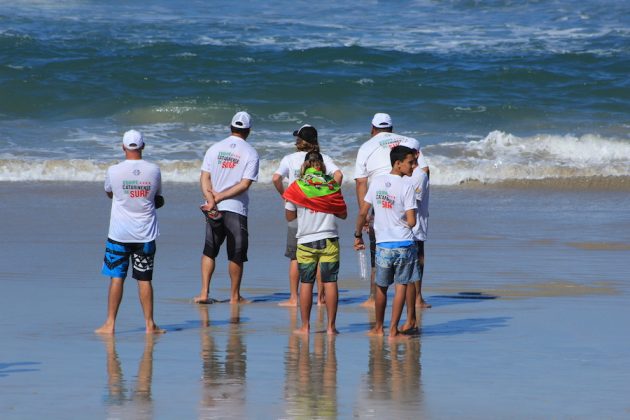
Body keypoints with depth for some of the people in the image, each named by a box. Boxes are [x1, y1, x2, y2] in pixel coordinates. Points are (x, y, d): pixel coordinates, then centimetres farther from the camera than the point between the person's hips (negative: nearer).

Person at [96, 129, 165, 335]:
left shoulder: (114, 171, -9)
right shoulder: (154, 171, -3)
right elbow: (158, 199, 11)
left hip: (119, 234, -2)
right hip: (145, 233, 2)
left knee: (116, 278, 3)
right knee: (145, 279, 7)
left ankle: (110, 323, 4)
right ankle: (149, 324, 8)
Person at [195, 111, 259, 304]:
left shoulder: (215, 149, 5)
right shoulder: (251, 153, -5)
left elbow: (204, 178, -4)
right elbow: (245, 184, -13)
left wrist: (212, 199, -13)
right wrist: (219, 198, -12)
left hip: (214, 209, 3)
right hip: (237, 209, -3)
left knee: (209, 252, 11)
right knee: (236, 255, 7)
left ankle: (204, 293, 3)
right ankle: (235, 296, 13)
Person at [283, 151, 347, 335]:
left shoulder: (297, 187, -2)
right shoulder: (332, 185, 0)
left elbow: (290, 216, 6)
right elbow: (343, 214, 8)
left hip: (305, 241, 0)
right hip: (329, 240, 0)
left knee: (306, 283, 5)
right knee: (330, 282, 2)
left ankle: (305, 326, 6)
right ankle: (331, 325, 1)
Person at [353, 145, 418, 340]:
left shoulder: (377, 182, 1)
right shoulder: (406, 187, -12)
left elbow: (362, 212, 5)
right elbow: (411, 222, -15)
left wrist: (358, 235, 17)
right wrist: (404, 222, 8)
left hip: (383, 245, 4)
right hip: (404, 244, -4)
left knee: (381, 287, 17)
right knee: (401, 286, 4)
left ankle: (378, 328, 28)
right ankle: (393, 330, 3)